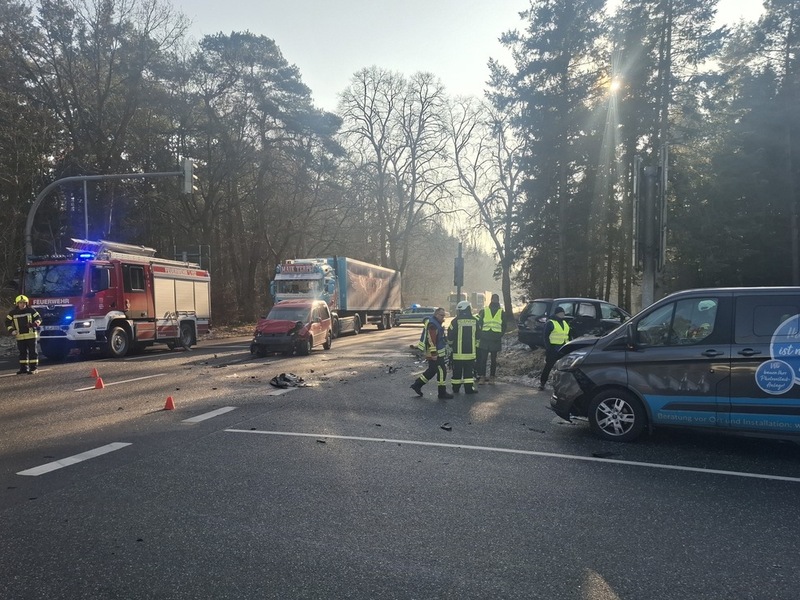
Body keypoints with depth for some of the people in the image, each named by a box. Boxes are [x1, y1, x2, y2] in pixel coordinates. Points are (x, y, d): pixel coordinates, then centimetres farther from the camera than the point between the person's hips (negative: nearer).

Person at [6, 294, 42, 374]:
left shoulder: (31, 310, -3)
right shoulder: (13, 312, 3)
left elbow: (39, 318, 1)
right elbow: (7, 322, 10)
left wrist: (35, 324, -20)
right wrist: (12, 331, -3)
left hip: (31, 335, -3)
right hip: (20, 336, 3)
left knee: (32, 351, -3)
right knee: (22, 352, 9)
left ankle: (33, 368, 1)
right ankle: (23, 368, 17)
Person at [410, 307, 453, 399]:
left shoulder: (437, 324, 16)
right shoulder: (433, 325, -19)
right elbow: (431, 340, -24)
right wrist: (434, 353, -25)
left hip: (439, 353, 11)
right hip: (435, 355, -11)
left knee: (431, 371, 18)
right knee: (441, 371, -5)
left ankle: (417, 385, 26)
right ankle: (442, 393, 3)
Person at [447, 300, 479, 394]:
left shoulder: (456, 321, -8)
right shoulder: (474, 321, 2)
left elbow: (450, 336, -2)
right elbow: (477, 336, 10)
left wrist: (451, 345, 16)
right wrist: (476, 347, 23)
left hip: (458, 351, -1)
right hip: (471, 351, 1)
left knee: (457, 370, 8)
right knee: (469, 370, 6)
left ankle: (456, 388, 16)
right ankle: (469, 388, 4)